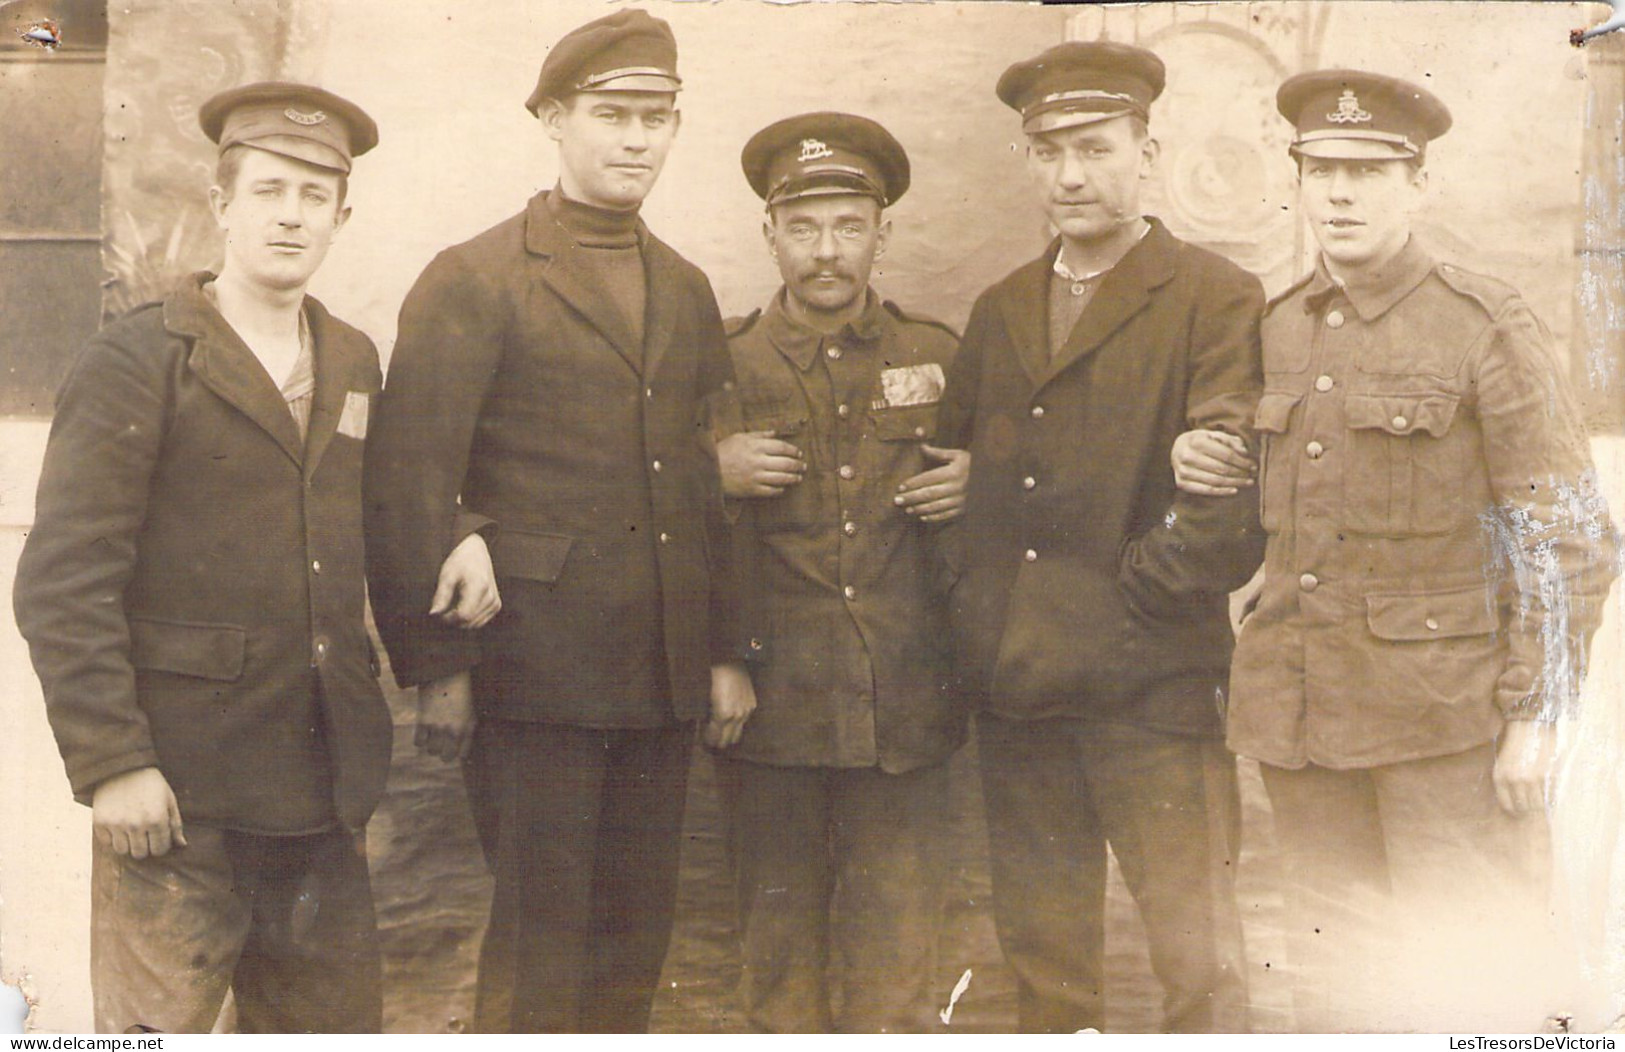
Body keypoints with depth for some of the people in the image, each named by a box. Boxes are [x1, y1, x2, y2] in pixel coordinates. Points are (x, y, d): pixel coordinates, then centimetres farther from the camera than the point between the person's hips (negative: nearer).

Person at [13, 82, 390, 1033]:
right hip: (179, 790, -6)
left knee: (336, 1016, 14)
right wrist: (109, 763, -16)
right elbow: (63, 584, -12)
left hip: (324, 787, 6)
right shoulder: (137, 364, -7)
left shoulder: (355, 364, 12)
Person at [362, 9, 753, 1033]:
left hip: (663, 674, 6)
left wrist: (727, 650, 11)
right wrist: (437, 666, -12)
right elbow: (408, 482, -8)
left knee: (637, 936, 12)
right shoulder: (473, 283, -4)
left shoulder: (686, 291, 15)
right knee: (542, 934, 0)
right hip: (535, 668, -5)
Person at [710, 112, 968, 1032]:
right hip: (773, 716, 0)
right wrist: (713, 476, -12)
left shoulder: (941, 359, 8)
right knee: (781, 972, 9)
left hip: (907, 719, 1)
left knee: (897, 984, 4)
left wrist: (976, 490, -3)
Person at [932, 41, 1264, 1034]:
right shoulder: (1000, 309, 17)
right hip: (1016, 689, 6)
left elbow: (1228, 501, -11)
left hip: (1152, 687, -5)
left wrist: (1128, 600, -9)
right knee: (1043, 954, 13)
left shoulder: (1218, 299, -3)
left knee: (1200, 962, -2)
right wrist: (975, 610, 8)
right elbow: (956, 472, 21)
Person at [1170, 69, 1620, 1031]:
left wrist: (1536, 718, -13)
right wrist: (1206, 464, 3)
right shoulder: (1281, 328, 10)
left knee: (1471, 989, 0)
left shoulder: (1490, 328, -7)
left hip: (1444, 713, -5)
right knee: (1336, 978, 13)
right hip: (1302, 701, 6)